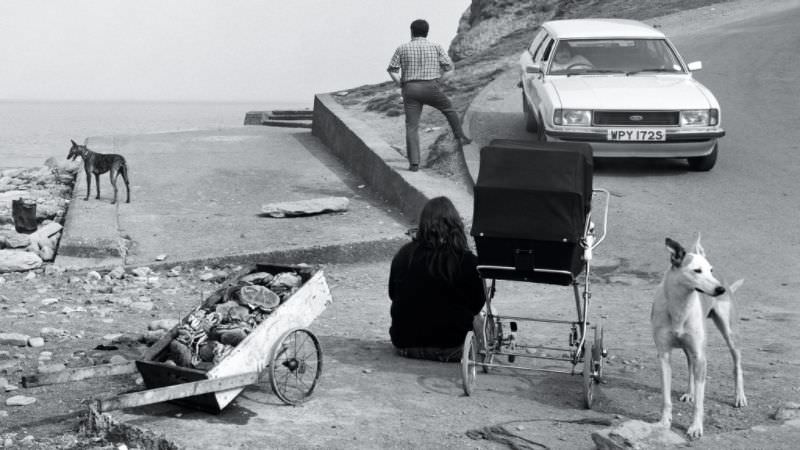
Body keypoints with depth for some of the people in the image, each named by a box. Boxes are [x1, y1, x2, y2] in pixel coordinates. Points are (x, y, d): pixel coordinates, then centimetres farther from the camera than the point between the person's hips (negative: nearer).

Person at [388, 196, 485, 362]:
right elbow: (477, 304, -3)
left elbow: (392, 294, 8)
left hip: (404, 343, 3)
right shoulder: (466, 261, -15)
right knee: (478, 319, 25)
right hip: (449, 350, -3)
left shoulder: (403, 255, -6)